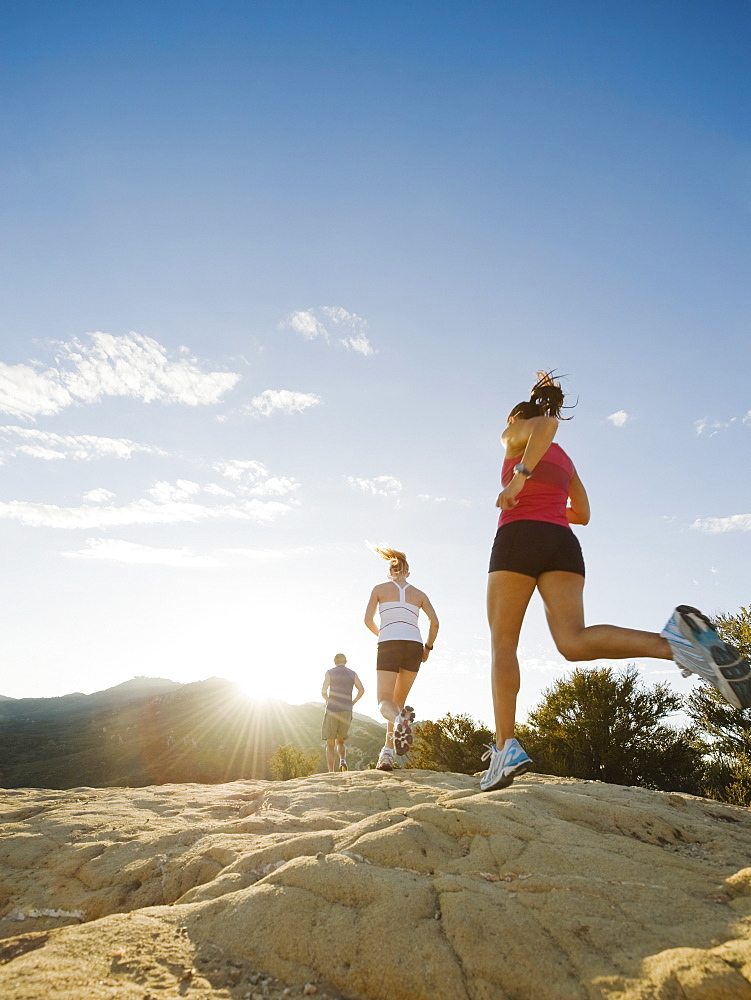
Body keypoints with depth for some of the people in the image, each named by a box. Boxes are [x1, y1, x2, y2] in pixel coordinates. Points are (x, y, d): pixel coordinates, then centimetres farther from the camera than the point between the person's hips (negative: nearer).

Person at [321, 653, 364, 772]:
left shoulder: (330, 672, 3)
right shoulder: (352, 673, 11)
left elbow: (323, 691, -8)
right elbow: (361, 690, -1)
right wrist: (352, 703, 10)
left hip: (332, 711, -3)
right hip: (346, 712, 3)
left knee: (330, 744, 7)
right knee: (340, 742, 18)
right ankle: (343, 761, -12)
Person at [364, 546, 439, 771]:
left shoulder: (380, 588, 12)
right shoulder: (419, 594, 17)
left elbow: (368, 620, 7)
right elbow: (434, 621, 6)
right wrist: (428, 647, 18)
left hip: (389, 645, -3)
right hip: (414, 646, 3)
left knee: (385, 702, -2)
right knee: (399, 701, 15)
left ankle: (399, 719, -38)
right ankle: (387, 754, 5)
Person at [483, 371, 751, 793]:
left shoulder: (518, 432, 13)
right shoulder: (564, 459, 31)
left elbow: (547, 422, -11)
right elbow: (582, 514, 33)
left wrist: (520, 474, -16)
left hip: (519, 537, -5)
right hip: (563, 542, 6)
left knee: (503, 644, -1)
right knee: (574, 641, -12)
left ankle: (506, 748, -9)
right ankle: (676, 641, -35)